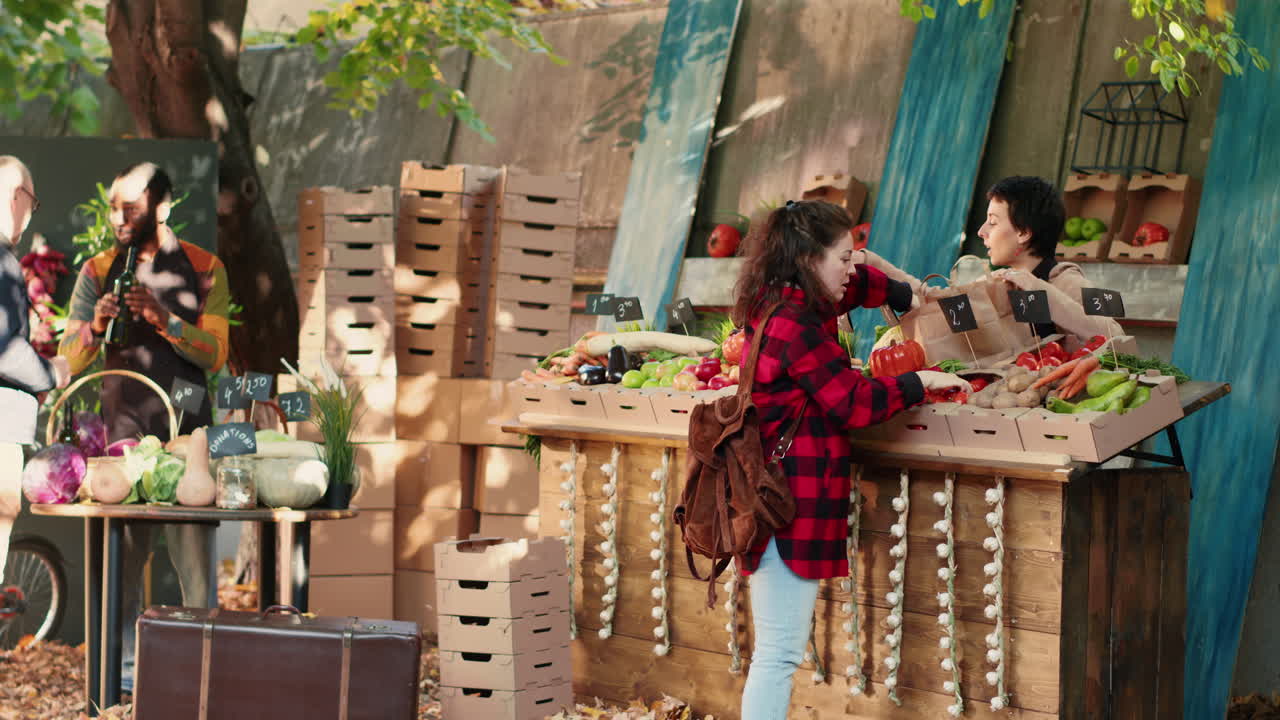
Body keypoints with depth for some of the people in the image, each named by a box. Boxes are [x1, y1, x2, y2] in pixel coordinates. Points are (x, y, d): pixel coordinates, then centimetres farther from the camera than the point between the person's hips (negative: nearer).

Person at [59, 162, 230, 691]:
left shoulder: (203, 269, 3)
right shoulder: (99, 271, 6)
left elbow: (215, 354, -5)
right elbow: (71, 361, 4)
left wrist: (164, 320, -20)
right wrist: (94, 328, -18)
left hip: (187, 427, -1)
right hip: (123, 426, 1)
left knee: (195, 548, -3)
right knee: (123, 548, 0)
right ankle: (125, 662, 7)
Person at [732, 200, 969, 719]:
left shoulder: (781, 305, 12)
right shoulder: (796, 323, -18)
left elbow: (858, 286, 31)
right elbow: (854, 402, -14)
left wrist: (910, 297, 23)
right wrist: (920, 383, -3)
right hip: (794, 505, -11)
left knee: (779, 652, 14)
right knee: (779, 653, -8)